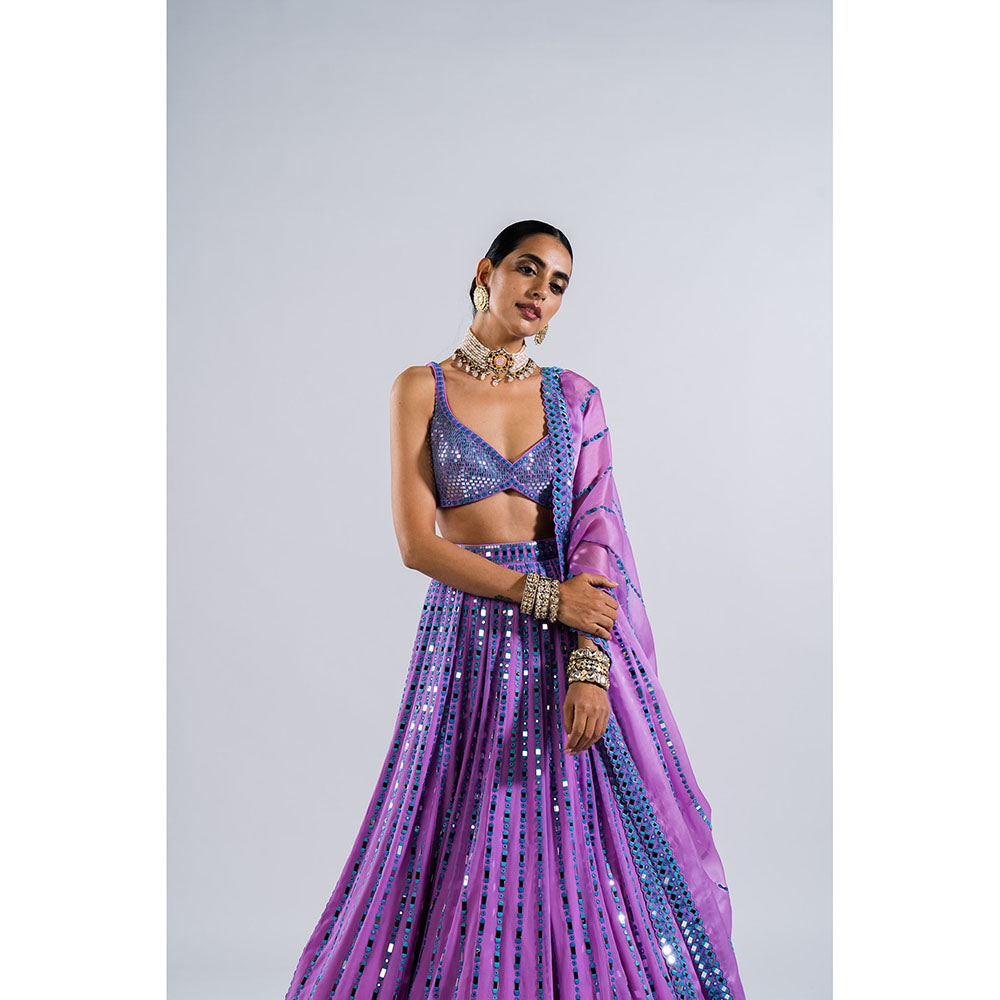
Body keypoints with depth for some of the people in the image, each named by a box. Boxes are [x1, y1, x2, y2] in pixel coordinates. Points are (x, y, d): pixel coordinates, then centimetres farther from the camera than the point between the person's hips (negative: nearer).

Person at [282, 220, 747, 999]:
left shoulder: (574, 396, 7)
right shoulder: (422, 389, 1)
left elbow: (596, 530, -2)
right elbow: (418, 542, -7)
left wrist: (590, 666, -15)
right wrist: (544, 595, -14)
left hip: (571, 640, 2)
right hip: (470, 635, -2)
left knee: (588, 844, 5)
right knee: (475, 843, 4)